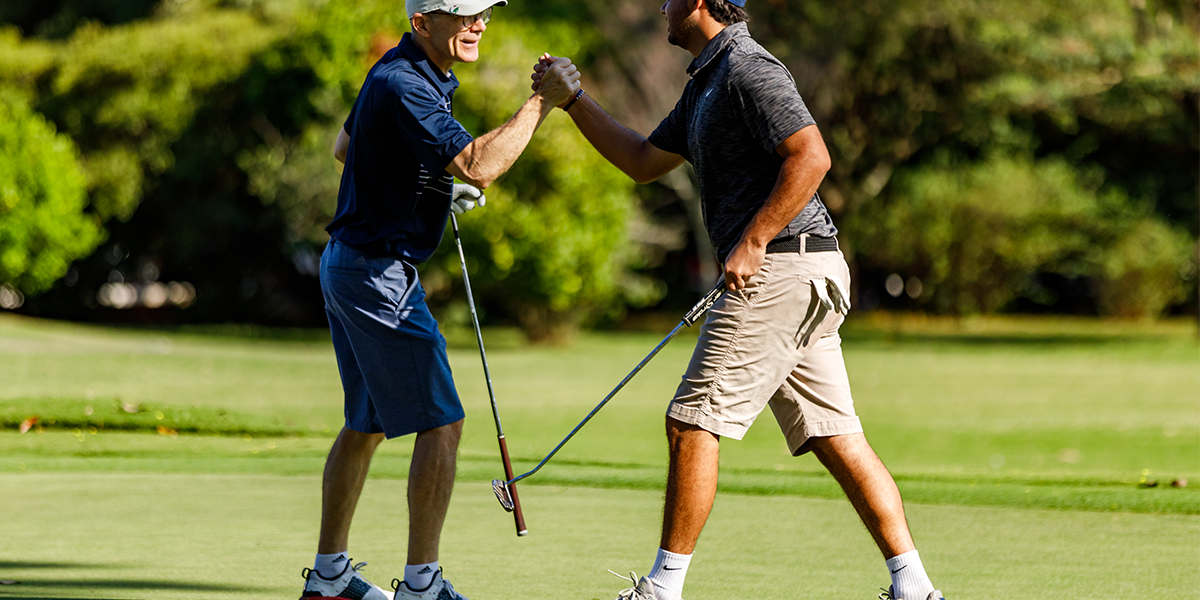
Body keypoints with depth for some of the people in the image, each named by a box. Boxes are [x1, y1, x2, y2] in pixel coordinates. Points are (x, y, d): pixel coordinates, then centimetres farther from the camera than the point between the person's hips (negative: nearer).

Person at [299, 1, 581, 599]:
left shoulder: (399, 73, 10)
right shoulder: (403, 87, -22)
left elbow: (344, 147, 25)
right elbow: (478, 165, -33)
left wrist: (435, 191, 18)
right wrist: (541, 101, -26)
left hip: (346, 262, 11)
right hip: (378, 272, -11)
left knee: (366, 424, 18)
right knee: (440, 422, -8)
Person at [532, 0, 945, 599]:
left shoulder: (749, 69, -10)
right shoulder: (705, 82, 22)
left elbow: (811, 157, -21)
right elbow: (644, 162, 30)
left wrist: (752, 243, -21)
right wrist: (573, 101, 24)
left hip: (781, 269, -10)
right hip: (806, 279, 10)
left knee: (692, 420, -6)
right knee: (834, 436, 5)